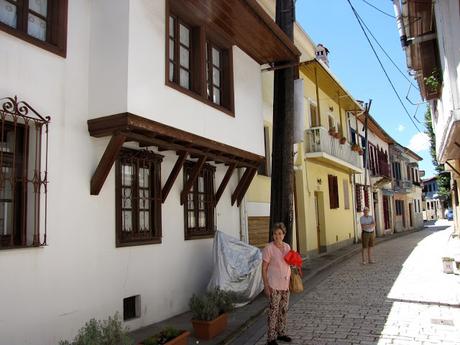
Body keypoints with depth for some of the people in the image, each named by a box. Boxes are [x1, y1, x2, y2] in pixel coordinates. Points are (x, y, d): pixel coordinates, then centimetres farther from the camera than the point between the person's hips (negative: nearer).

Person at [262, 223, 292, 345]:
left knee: (284, 309, 15)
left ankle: (281, 333, 31)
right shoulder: (269, 248, -14)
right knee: (274, 311, -1)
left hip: (285, 284, 6)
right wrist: (266, 285, -15)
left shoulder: (287, 247, 4)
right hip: (274, 285, -6)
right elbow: (264, 268, -12)